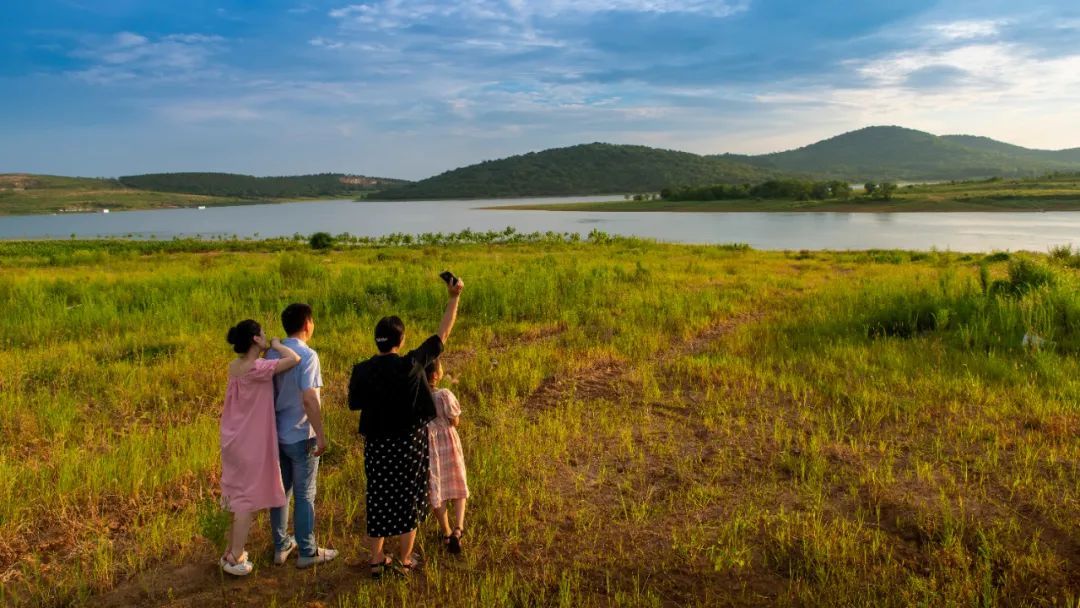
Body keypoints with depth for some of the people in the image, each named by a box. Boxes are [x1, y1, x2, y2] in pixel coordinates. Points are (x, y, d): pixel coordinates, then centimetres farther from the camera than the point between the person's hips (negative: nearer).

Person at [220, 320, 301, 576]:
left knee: (238, 496, 20)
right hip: (251, 442, -9)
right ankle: (235, 558, 12)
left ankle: (232, 551, 31)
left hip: (235, 439, 9)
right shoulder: (257, 368, -24)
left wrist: (270, 350, 2)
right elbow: (294, 359, -31)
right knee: (248, 498, 4)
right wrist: (276, 345, -14)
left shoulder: (235, 366, 2)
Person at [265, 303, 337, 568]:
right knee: (304, 495, 4)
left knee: (280, 491, 16)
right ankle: (307, 552, 15)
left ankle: (280, 546, 28)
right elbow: (309, 399, -24)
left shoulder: (273, 354, 4)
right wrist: (321, 435, -17)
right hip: (301, 436, -7)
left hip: (277, 434, 7)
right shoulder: (307, 355, -18)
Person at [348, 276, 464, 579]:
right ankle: (405, 560, 22)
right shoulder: (411, 365, -17)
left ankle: (377, 560, 25)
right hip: (409, 443, -2)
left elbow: (355, 404, 4)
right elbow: (443, 333, -10)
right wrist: (454, 297, -6)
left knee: (378, 498, 15)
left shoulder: (362, 371, -10)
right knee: (408, 498, 12)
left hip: (376, 444, 3)